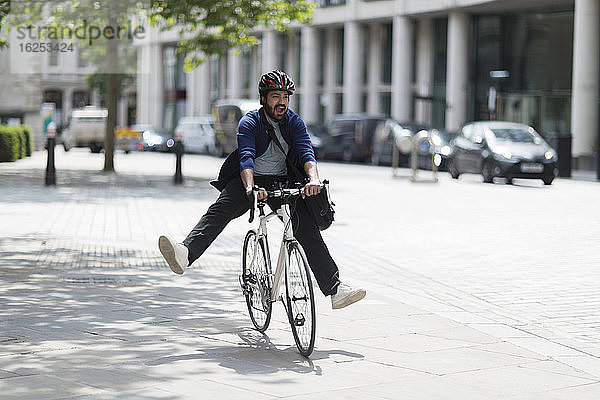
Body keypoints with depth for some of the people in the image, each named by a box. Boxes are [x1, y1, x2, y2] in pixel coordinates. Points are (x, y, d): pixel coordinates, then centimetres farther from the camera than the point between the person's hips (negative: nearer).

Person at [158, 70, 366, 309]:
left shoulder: (294, 122, 1)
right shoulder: (249, 123, -7)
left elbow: (306, 152, -15)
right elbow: (246, 157, -24)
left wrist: (314, 179, -38)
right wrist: (250, 188, -44)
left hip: (283, 183, 2)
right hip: (251, 180, -2)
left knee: (307, 228, -15)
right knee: (220, 210, -28)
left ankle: (334, 288, -18)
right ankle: (186, 255, -49)